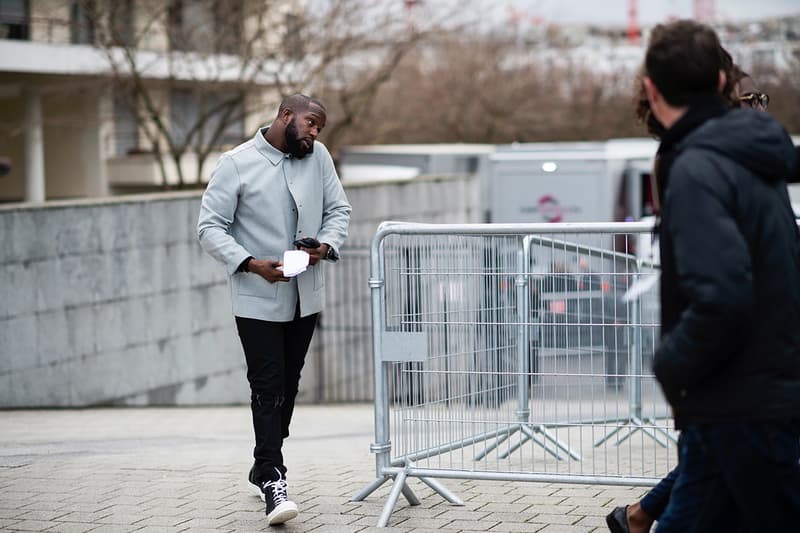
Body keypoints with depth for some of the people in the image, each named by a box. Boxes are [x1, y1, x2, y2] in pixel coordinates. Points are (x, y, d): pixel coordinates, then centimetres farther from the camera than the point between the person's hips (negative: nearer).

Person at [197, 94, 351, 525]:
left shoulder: (318, 157, 3)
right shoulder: (236, 163, -9)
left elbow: (338, 210, 10)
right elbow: (210, 227, -9)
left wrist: (326, 246, -11)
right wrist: (251, 264, -22)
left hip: (305, 298, 5)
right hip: (258, 300, -5)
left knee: (287, 386, 14)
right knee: (268, 389, -10)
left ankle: (264, 466, 29)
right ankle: (273, 481, -9)